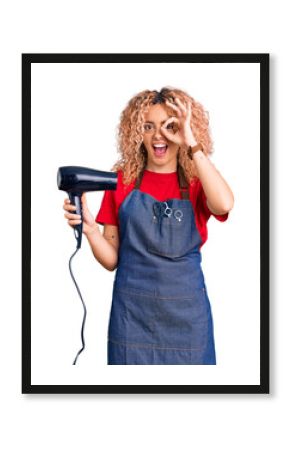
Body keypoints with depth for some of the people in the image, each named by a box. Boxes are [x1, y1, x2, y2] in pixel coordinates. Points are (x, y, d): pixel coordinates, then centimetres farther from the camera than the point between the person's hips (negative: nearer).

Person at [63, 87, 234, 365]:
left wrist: (192, 144, -21)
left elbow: (224, 205, -25)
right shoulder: (122, 179, 2)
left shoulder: (197, 182, 1)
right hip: (131, 311, 1)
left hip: (186, 313, 0)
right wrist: (89, 229, -17)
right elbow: (111, 260, 2)